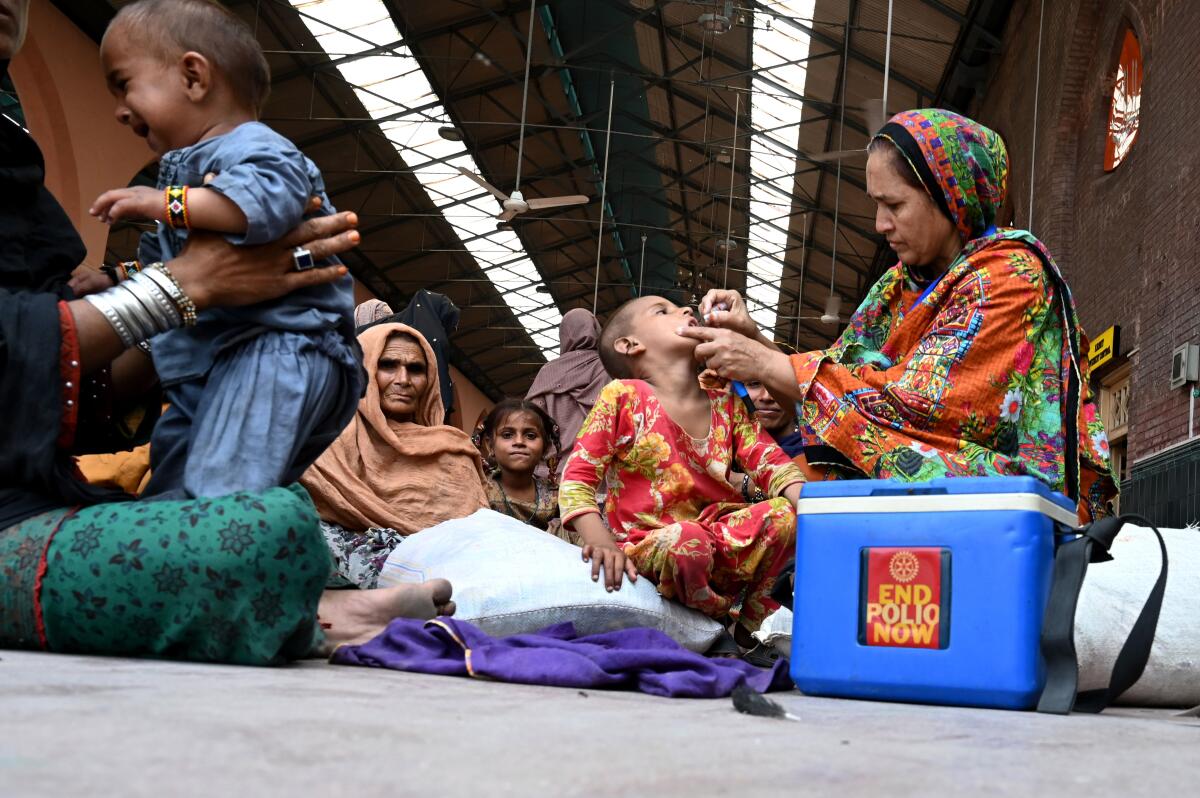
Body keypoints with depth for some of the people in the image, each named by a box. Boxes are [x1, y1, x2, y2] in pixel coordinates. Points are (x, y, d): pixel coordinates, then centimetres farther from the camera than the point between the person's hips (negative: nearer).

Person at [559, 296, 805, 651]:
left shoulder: (725, 402, 13)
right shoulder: (622, 397, -2)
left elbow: (770, 461, 4)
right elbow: (577, 478, -6)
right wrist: (601, 542, -24)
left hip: (722, 536, 5)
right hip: (649, 546, -4)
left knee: (785, 512, -22)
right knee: (685, 541, -37)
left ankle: (752, 623, -1)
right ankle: (722, 622, -6)